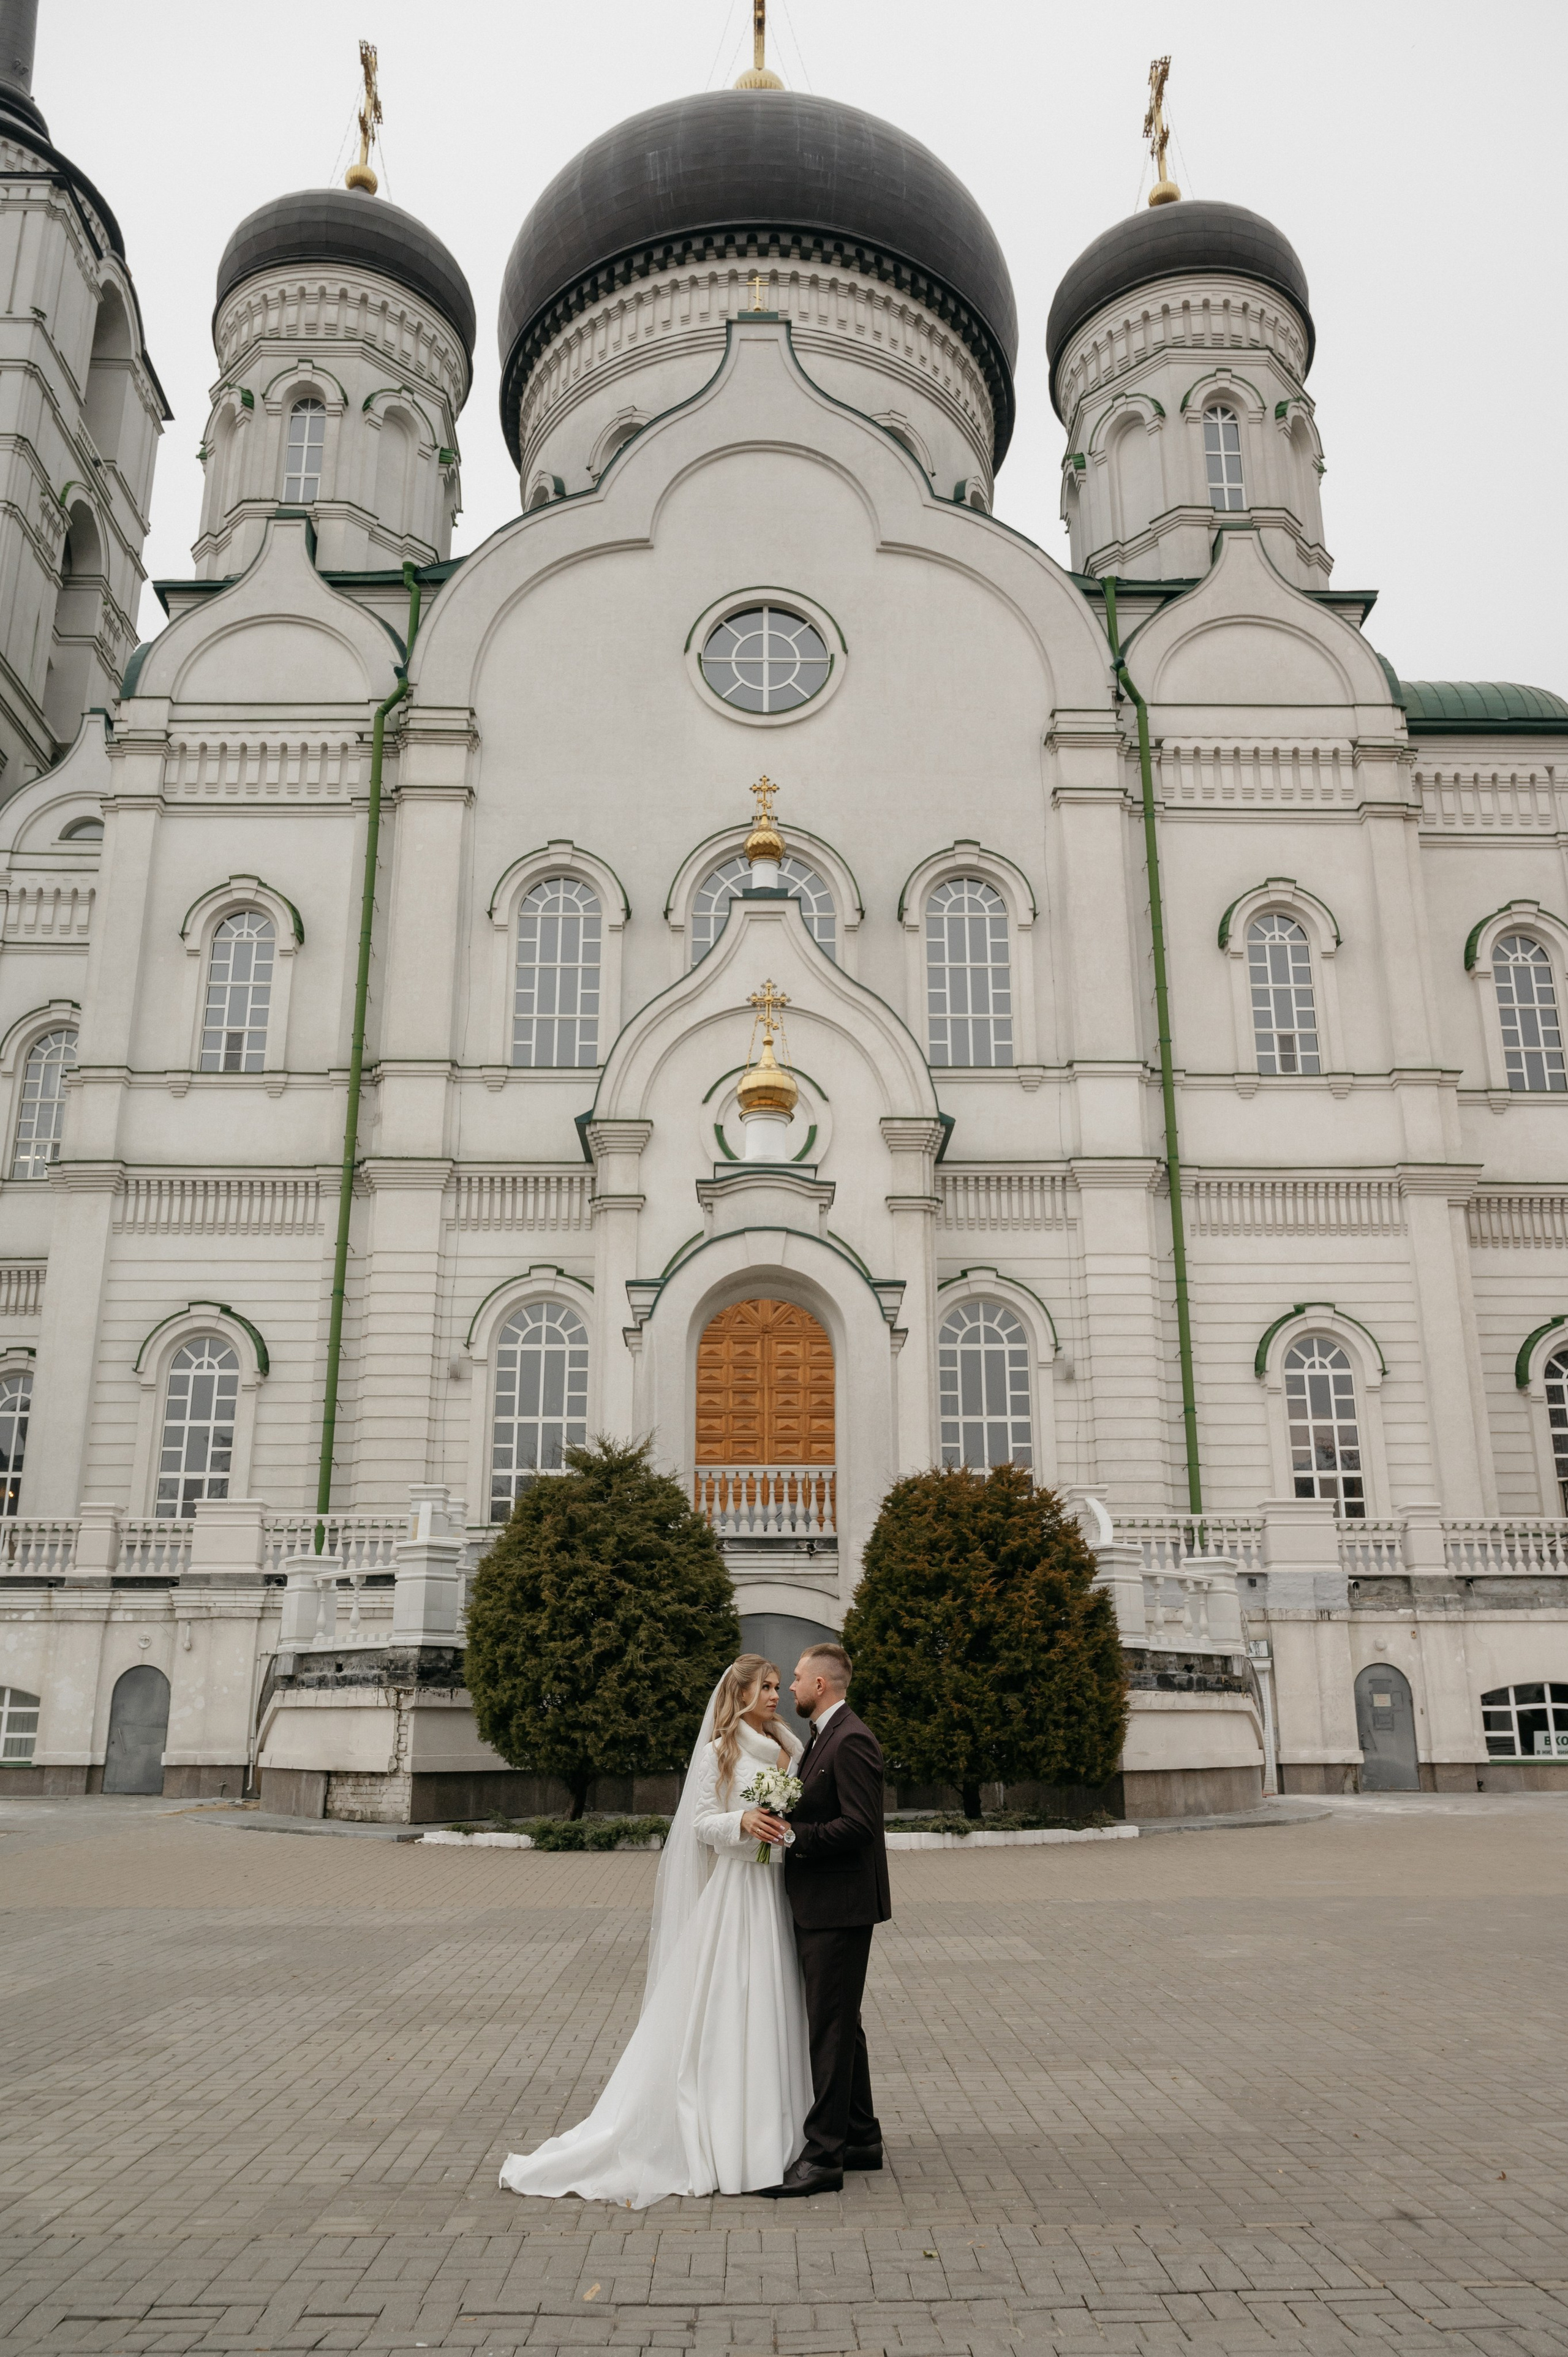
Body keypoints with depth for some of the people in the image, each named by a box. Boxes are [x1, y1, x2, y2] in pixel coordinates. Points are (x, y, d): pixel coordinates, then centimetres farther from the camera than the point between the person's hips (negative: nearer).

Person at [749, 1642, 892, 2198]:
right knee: (840, 2025, 17)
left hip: (839, 1907, -10)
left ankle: (823, 2156, 2)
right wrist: (783, 1824, 7)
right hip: (819, 1906, 10)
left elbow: (859, 1825, -24)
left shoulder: (851, 1741, -18)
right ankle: (860, 2138, 28)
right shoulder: (820, 1739, 14)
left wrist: (793, 1834, -22)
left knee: (831, 2029, -4)